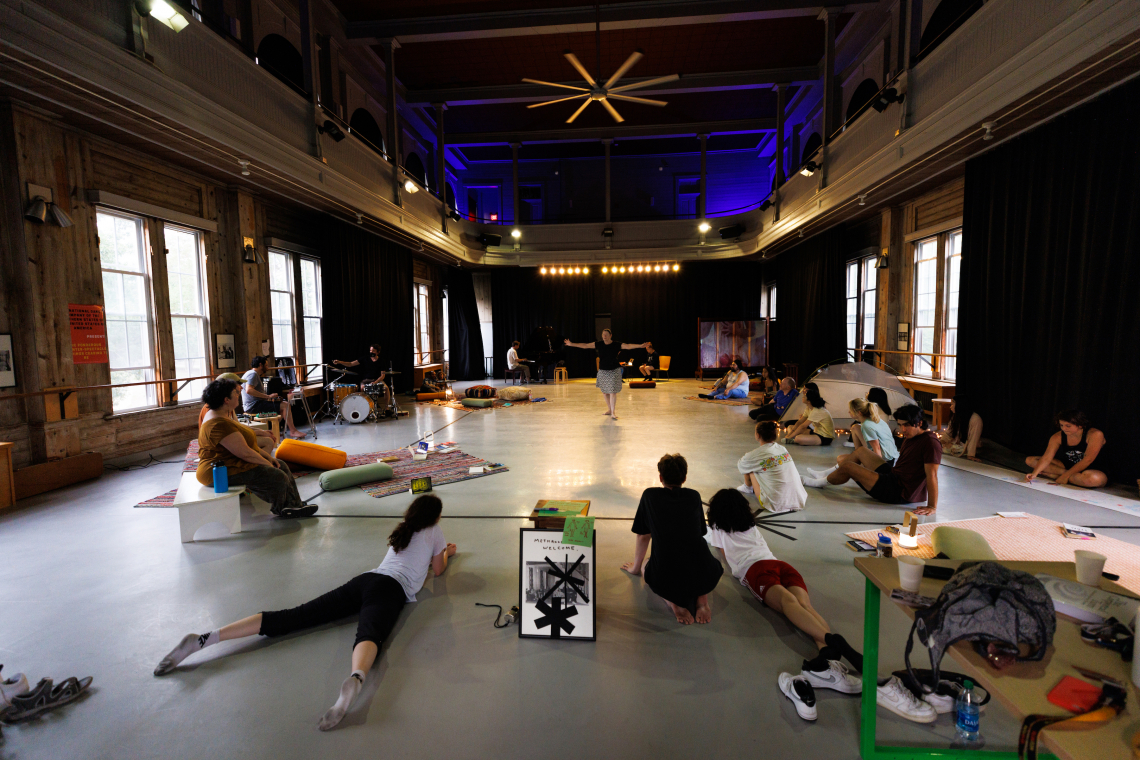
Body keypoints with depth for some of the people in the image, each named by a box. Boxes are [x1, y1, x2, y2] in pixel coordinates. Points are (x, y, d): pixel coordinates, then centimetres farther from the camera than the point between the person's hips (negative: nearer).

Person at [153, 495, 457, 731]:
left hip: (364, 579, 6)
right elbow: (438, 570, 29)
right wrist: (447, 552, 49)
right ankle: (355, 679, -70)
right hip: (391, 590, -6)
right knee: (370, 632, -36)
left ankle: (206, 638, -15)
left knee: (291, 618, -3)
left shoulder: (401, 530, 33)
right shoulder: (434, 531, 17)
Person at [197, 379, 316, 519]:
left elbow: (243, 442, 15)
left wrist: (266, 456, 8)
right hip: (221, 472, -12)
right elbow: (245, 453, -27)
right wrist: (266, 463, -12)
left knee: (281, 466, 8)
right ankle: (280, 509, 11)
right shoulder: (219, 425, -26)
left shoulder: (224, 415, 9)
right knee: (277, 476, -15)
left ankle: (294, 505, 11)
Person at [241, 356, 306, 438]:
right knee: (285, 405, -18)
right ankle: (293, 431, -15)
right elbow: (249, 390, -29)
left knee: (284, 402, 16)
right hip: (254, 406, -11)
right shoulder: (253, 374, -13)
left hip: (252, 405, 11)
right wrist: (268, 396, -27)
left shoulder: (255, 374, 21)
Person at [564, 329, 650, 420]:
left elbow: (628, 346, -18)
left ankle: (613, 413, -1)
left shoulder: (616, 345, -8)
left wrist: (640, 345, -33)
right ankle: (609, 409, 30)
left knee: (613, 392, -8)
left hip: (614, 371, -4)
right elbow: (585, 345, 2)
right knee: (604, 391, 12)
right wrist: (571, 344, 1)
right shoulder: (598, 344, 0)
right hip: (602, 371, 4)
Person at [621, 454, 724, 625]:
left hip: (664, 580, -2)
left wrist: (636, 567, 34)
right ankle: (701, 598, 8)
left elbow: (643, 536, 16)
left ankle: (674, 602, 5)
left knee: (648, 565, 32)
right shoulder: (694, 496, 12)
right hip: (703, 576, 3)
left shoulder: (650, 495, 7)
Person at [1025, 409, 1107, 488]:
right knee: (1030, 460, -8)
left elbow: (1087, 460, -21)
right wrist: (1034, 473, -29)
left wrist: (1066, 475, -21)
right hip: (1069, 467, 5)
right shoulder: (1058, 437, -6)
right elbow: (1046, 458, -13)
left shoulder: (1095, 434, -18)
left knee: (1093, 479, -42)